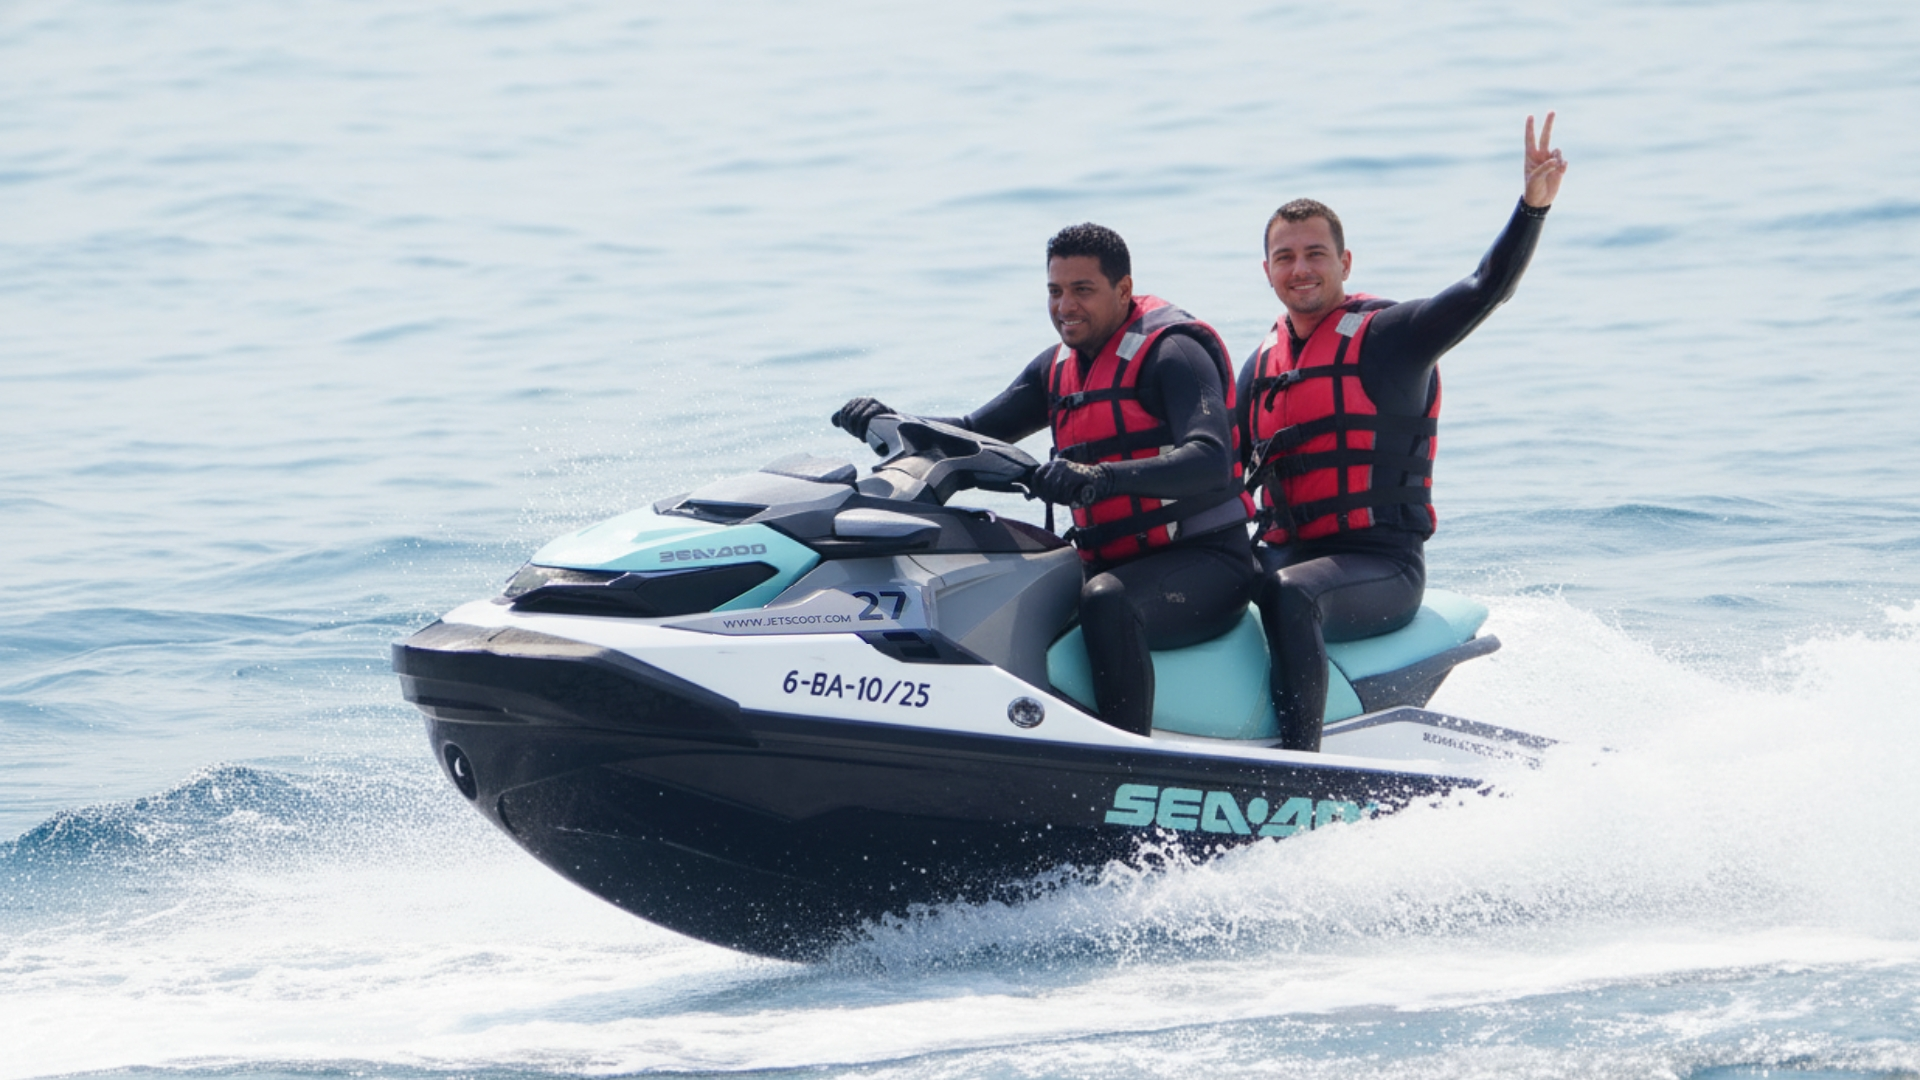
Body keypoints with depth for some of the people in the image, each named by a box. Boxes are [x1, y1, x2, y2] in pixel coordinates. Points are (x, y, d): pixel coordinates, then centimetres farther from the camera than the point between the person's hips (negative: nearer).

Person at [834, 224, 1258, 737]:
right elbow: (974, 435, 18)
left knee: (1106, 600, -37)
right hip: (1111, 562, 9)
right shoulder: (1058, 367, 14)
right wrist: (890, 423, -2)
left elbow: (1211, 462, -27)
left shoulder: (1171, 352, -11)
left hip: (1204, 561, -9)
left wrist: (1101, 477, -42)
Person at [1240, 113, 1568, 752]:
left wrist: (1534, 204, -27)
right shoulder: (1260, 368, 17)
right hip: (1285, 554, 6)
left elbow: (1488, 289, -13)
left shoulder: (1389, 335, -1)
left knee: (1290, 595, -37)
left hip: (1380, 568, -6)